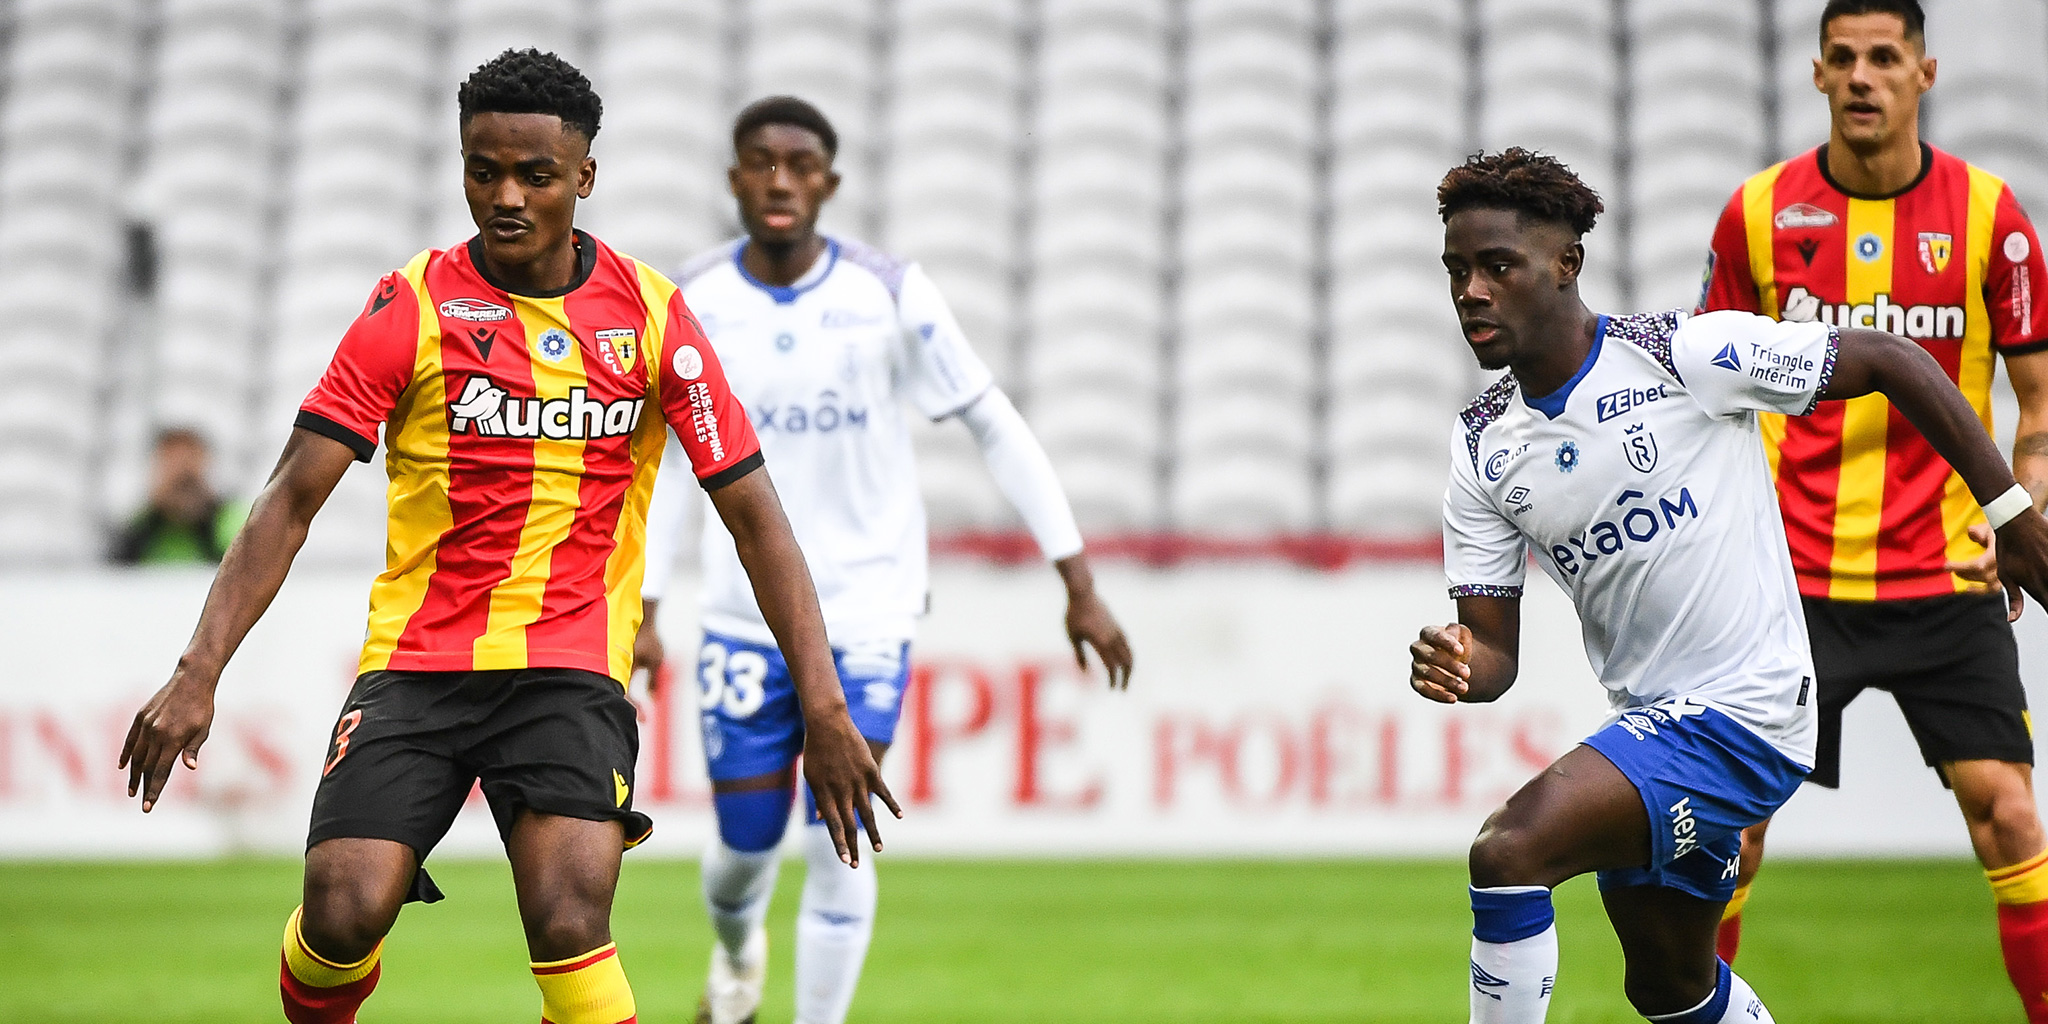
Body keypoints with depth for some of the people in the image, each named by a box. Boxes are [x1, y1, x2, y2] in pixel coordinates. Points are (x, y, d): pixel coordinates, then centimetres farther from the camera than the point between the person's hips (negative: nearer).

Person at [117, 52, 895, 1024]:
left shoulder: (650, 312, 0)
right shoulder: (412, 306, -3)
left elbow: (753, 514, 2)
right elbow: (293, 498, -4)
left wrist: (823, 708, -6)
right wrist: (199, 673, -16)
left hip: (572, 666, 0)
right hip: (414, 661, 0)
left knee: (569, 919, -23)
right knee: (345, 911, -17)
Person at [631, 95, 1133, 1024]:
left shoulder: (888, 294, -9)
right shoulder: (691, 305, -3)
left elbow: (996, 428, -3)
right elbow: (663, 459, 8)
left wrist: (1079, 585, -5)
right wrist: (640, 611, 4)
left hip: (868, 608, -1)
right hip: (744, 611, 1)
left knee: (838, 841, -12)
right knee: (746, 844, 6)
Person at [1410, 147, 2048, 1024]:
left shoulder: (1685, 354, -14)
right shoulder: (1482, 448, 3)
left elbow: (1892, 361, -7)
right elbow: (1494, 650, 4)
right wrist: (1457, 667, -21)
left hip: (1740, 713, -8)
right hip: (1650, 723, 8)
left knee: (1508, 850, -25)